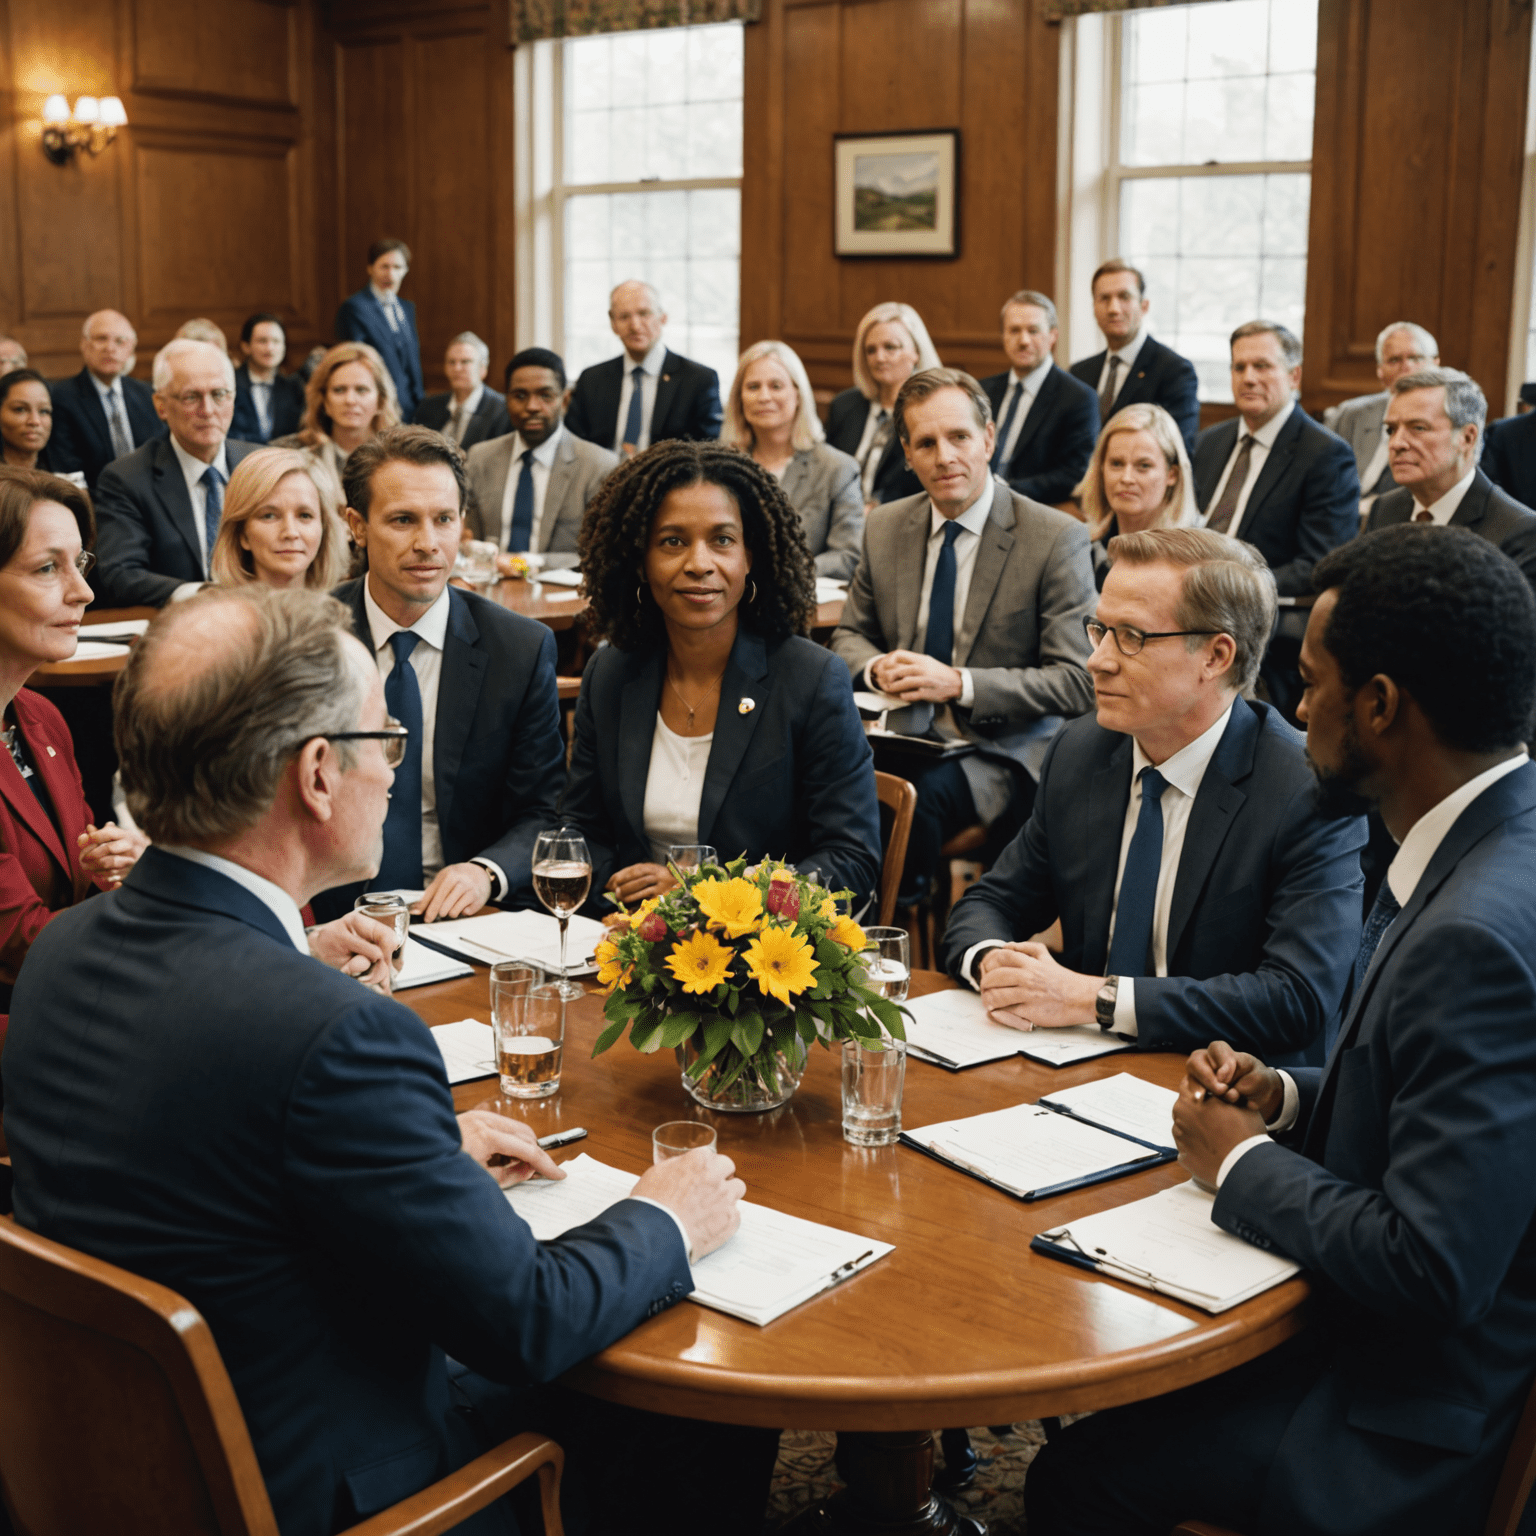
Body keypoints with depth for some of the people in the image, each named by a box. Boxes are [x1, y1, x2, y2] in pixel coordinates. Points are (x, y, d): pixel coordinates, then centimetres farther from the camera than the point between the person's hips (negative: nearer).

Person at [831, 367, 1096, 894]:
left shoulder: (1056, 538, -7)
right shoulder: (884, 528, 8)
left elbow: (1077, 682, -10)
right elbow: (850, 634, 20)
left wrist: (959, 683, -20)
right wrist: (876, 667, -5)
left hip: (1001, 751, -4)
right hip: (904, 733, 4)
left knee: (920, 790, -35)